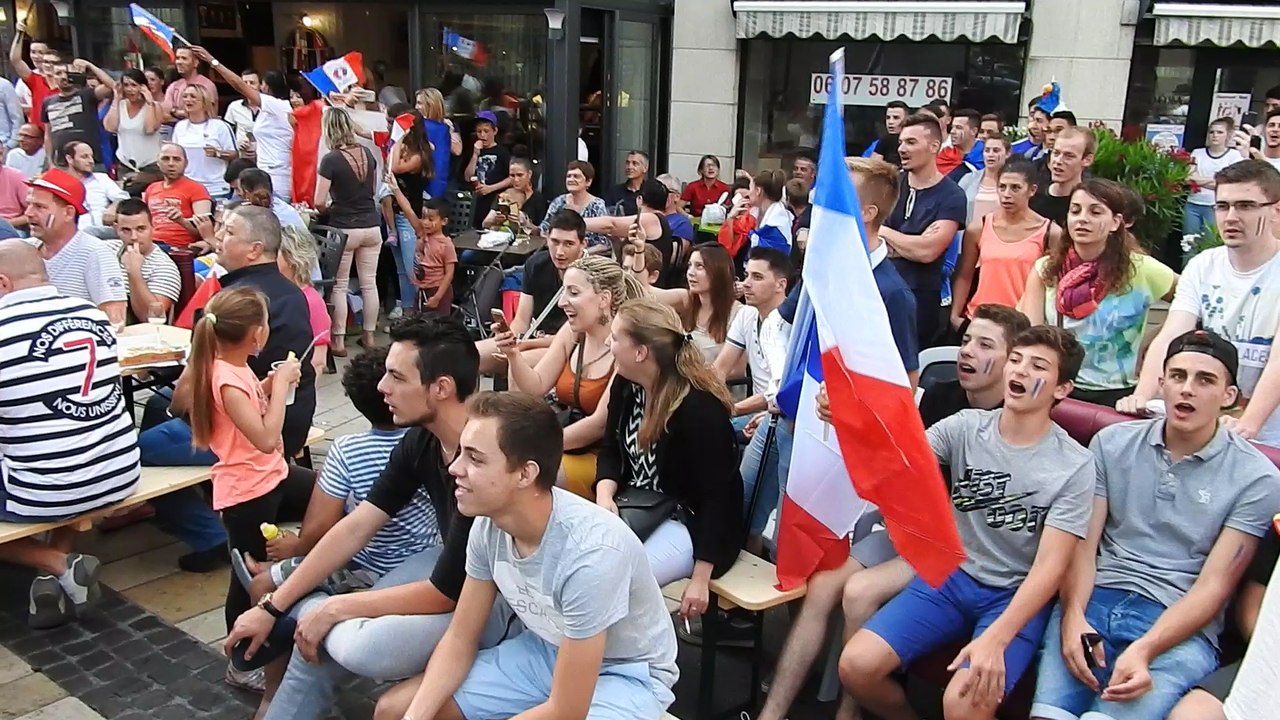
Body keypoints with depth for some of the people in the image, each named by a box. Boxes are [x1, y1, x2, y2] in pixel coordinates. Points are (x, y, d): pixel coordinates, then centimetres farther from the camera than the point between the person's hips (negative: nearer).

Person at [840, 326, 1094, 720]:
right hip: (951, 576, 3)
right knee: (856, 666, -14)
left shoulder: (1074, 466, -10)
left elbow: (1050, 566, -15)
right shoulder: (966, 427, -1)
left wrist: (995, 639, -28)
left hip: (1017, 595, -3)